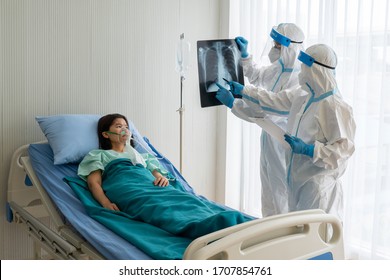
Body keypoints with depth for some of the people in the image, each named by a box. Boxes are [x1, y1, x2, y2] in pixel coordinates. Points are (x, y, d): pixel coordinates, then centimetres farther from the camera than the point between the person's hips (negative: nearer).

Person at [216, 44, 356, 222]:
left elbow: (344, 148, -20)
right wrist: (242, 90, 22)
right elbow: (274, 101, 20)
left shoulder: (336, 107, -18)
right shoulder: (302, 96, 7)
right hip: (298, 180, 9)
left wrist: (307, 149, -26)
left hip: (319, 184, -8)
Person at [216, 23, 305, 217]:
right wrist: (244, 55, 12)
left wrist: (232, 103, -24)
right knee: (268, 194, 21)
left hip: (284, 144, -9)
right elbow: (256, 76, 24)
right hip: (270, 139, 9)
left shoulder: (297, 79, -24)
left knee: (281, 196, 3)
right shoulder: (278, 68, 2)